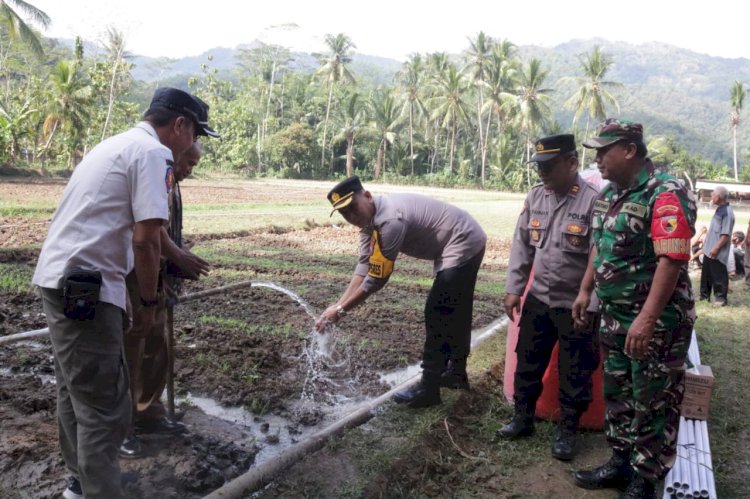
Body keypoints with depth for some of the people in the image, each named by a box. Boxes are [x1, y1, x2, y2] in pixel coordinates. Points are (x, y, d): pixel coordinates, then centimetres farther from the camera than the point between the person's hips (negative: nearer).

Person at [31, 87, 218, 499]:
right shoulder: (154, 153, -11)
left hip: (59, 279, 11)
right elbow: (145, 238, -18)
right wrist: (150, 300, -5)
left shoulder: (116, 144, 19)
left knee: (76, 391, 22)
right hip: (85, 287, -11)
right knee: (103, 408, -2)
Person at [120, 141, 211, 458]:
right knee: (129, 350, -3)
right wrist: (179, 257, -16)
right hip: (136, 275, -10)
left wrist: (183, 257, 3)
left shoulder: (170, 183, 15)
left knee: (157, 349, 16)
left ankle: (148, 413, 30)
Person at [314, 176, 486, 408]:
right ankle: (456, 372, 39)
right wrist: (338, 303, -9)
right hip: (468, 244, 10)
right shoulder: (369, 217, -1)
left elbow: (377, 278, -27)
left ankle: (428, 389, 4)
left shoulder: (390, 221, -31)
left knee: (438, 315, -6)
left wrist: (340, 310, -19)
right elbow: (364, 266, -1)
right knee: (455, 312, 22)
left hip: (463, 246, -10)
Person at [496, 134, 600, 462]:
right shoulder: (535, 197, 2)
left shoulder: (593, 200, -16)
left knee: (575, 374, 11)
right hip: (538, 300, 5)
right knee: (527, 364, 16)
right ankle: (523, 418, 35)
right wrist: (514, 288, 3)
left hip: (576, 306, -5)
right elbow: (522, 245, 7)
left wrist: (589, 306, -16)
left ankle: (567, 431, 29)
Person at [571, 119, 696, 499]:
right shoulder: (608, 194, 8)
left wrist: (647, 318, -30)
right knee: (617, 393, 18)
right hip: (615, 317, 9)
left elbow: (672, 260, -26)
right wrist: (586, 290, 16)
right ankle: (621, 462, 35)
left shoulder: (666, 194, -19)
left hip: (657, 322, -8)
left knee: (653, 404, 5)